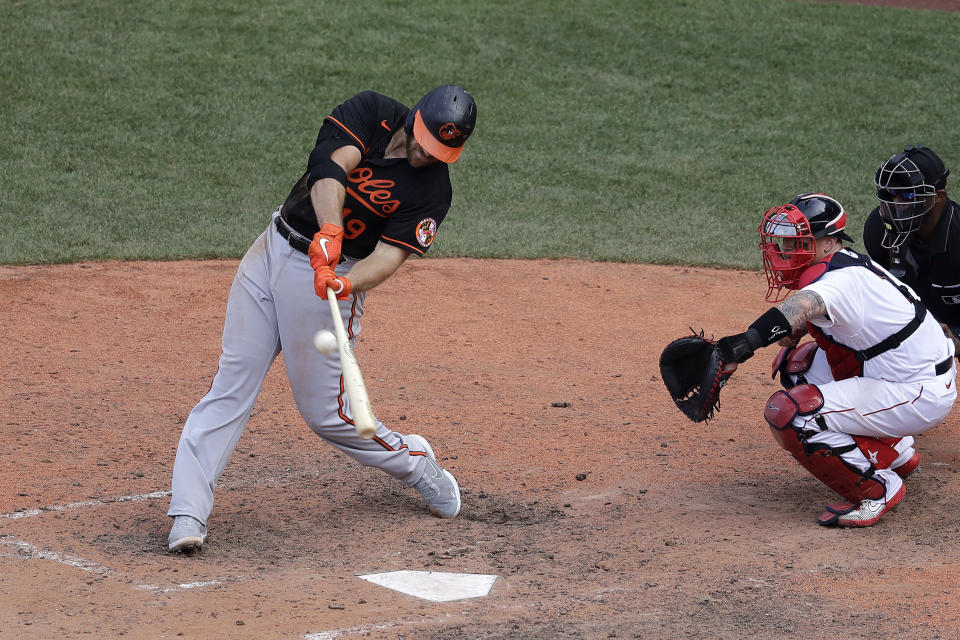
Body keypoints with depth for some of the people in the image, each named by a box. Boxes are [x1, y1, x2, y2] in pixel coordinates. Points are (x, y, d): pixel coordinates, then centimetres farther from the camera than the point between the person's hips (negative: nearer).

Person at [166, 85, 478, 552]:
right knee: (231, 387, -5)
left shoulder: (433, 188, -9)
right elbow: (329, 167, -21)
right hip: (271, 251, 3)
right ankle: (188, 513, -8)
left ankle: (412, 461, 28)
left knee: (324, 411, 0)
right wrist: (330, 231, -39)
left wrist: (348, 282, -39)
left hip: (334, 275, -3)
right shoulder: (372, 112, -4)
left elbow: (390, 254, -18)